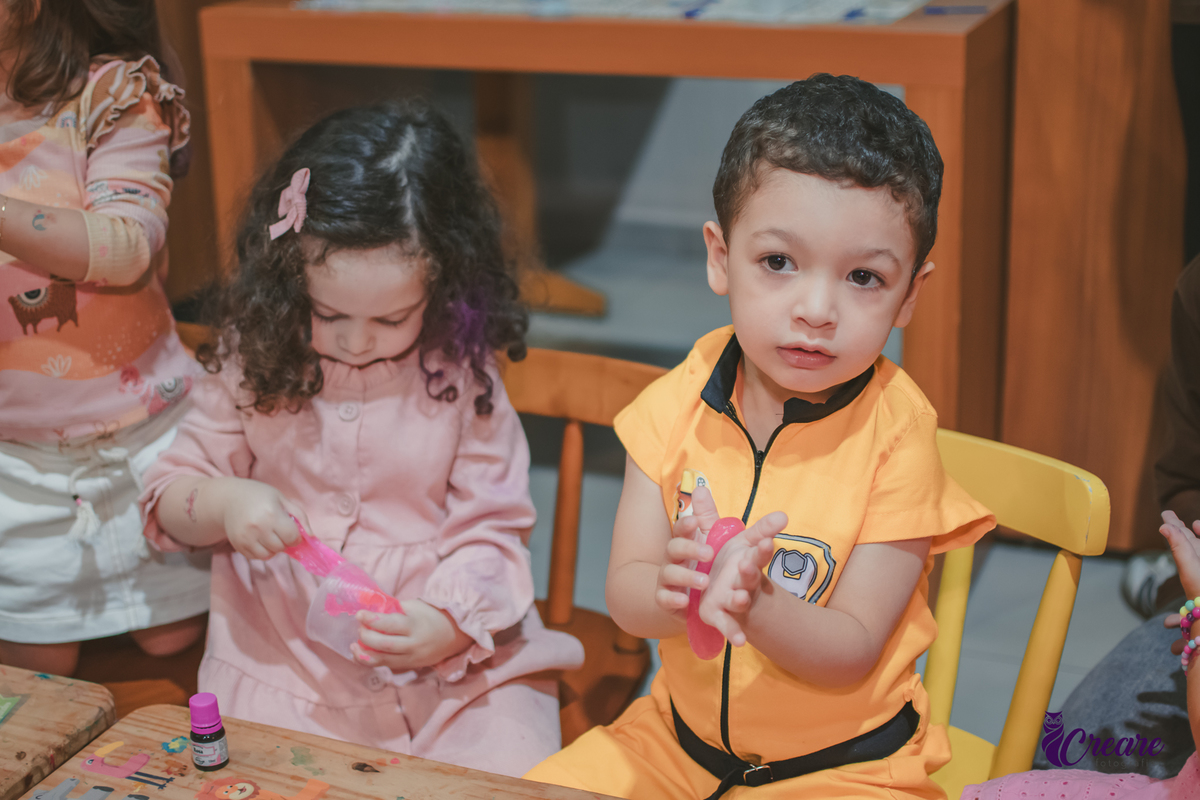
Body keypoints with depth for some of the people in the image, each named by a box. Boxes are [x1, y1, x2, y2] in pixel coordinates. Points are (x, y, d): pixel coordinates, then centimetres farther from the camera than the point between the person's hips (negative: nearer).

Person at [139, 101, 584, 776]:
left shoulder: (462, 375, -5)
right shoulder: (256, 365, -2)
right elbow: (168, 495, 7)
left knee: (515, 769, -17)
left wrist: (449, 624, -22)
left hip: (458, 649, -1)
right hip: (284, 657, 1)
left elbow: (490, 529, -3)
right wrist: (223, 504, -16)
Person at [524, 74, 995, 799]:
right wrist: (670, 590, -33)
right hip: (681, 737, 3)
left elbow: (851, 651, -17)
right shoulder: (679, 404, -7)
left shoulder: (895, 437, -17)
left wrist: (753, 604, -37)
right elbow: (624, 595, -9)